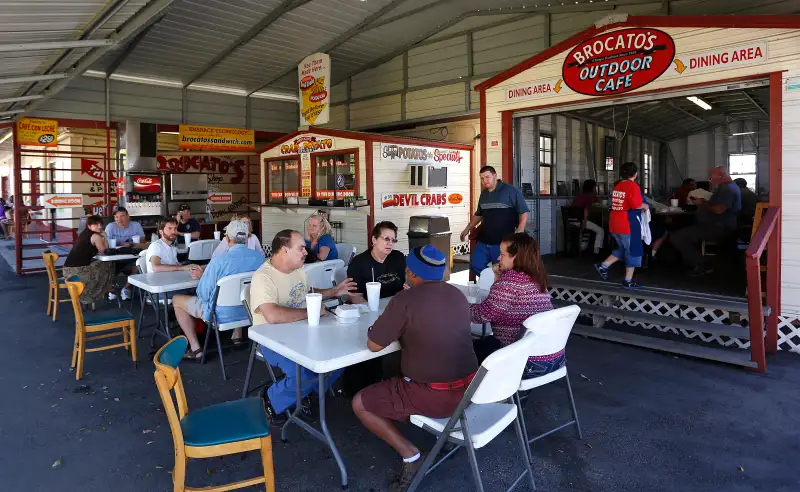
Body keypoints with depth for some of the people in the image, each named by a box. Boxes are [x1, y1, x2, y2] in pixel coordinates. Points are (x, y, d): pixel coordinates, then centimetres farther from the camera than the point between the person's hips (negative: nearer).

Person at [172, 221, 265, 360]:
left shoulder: (219, 261, -27)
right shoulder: (259, 257, -11)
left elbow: (203, 294, -18)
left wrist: (203, 275, 3)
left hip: (222, 315, -5)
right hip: (248, 311, 5)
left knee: (177, 300, 17)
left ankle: (195, 348, 13)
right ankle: (237, 335, 40)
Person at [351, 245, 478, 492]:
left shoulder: (405, 300, -17)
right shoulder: (458, 295, 4)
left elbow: (373, 345, -9)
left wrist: (388, 325, 9)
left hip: (434, 396, -8)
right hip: (469, 388, 8)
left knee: (359, 403, 7)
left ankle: (410, 454, 1)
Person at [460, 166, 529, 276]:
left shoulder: (511, 191, -9)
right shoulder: (483, 193, 13)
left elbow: (524, 212, -10)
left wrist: (519, 232, -20)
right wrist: (467, 229, 22)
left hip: (503, 242, -7)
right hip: (483, 241, 7)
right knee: (475, 265, 8)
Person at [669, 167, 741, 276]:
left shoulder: (728, 189, -16)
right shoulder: (727, 187, 19)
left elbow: (719, 209, -28)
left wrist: (703, 204, -12)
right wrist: (703, 203, 8)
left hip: (718, 229, -12)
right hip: (716, 226, 12)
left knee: (675, 237, -21)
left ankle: (702, 266, -13)